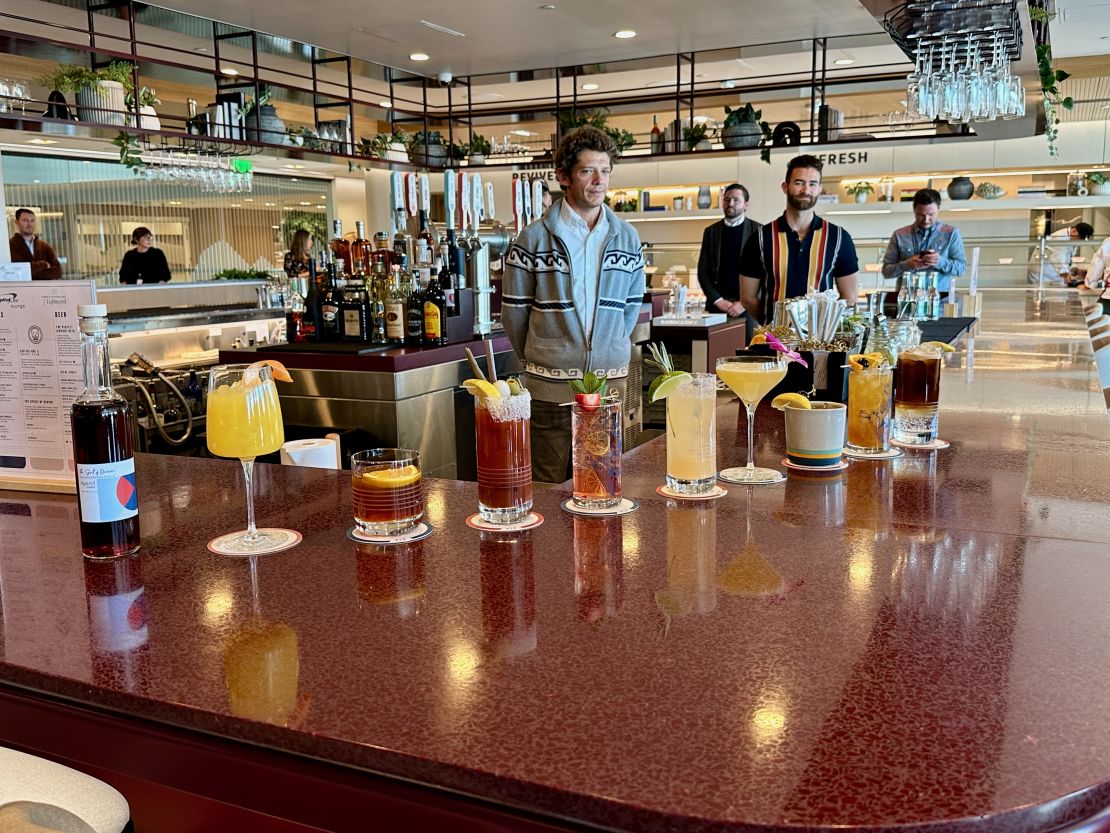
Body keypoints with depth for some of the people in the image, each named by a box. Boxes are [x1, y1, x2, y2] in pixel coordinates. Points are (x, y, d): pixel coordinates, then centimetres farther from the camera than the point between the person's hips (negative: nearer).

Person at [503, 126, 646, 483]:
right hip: (550, 387, -3)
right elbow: (514, 310, 1)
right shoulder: (534, 237, -3)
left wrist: (611, 352, 13)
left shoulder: (627, 237, 8)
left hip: (610, 382, 3)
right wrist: (539, 360, 7)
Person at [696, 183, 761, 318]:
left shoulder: (758, 231, 3)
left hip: (749, 305, -2)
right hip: (716, 305, 2)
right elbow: (703, 271, 8)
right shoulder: (710, 231, 11)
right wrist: (718, 300, -4)